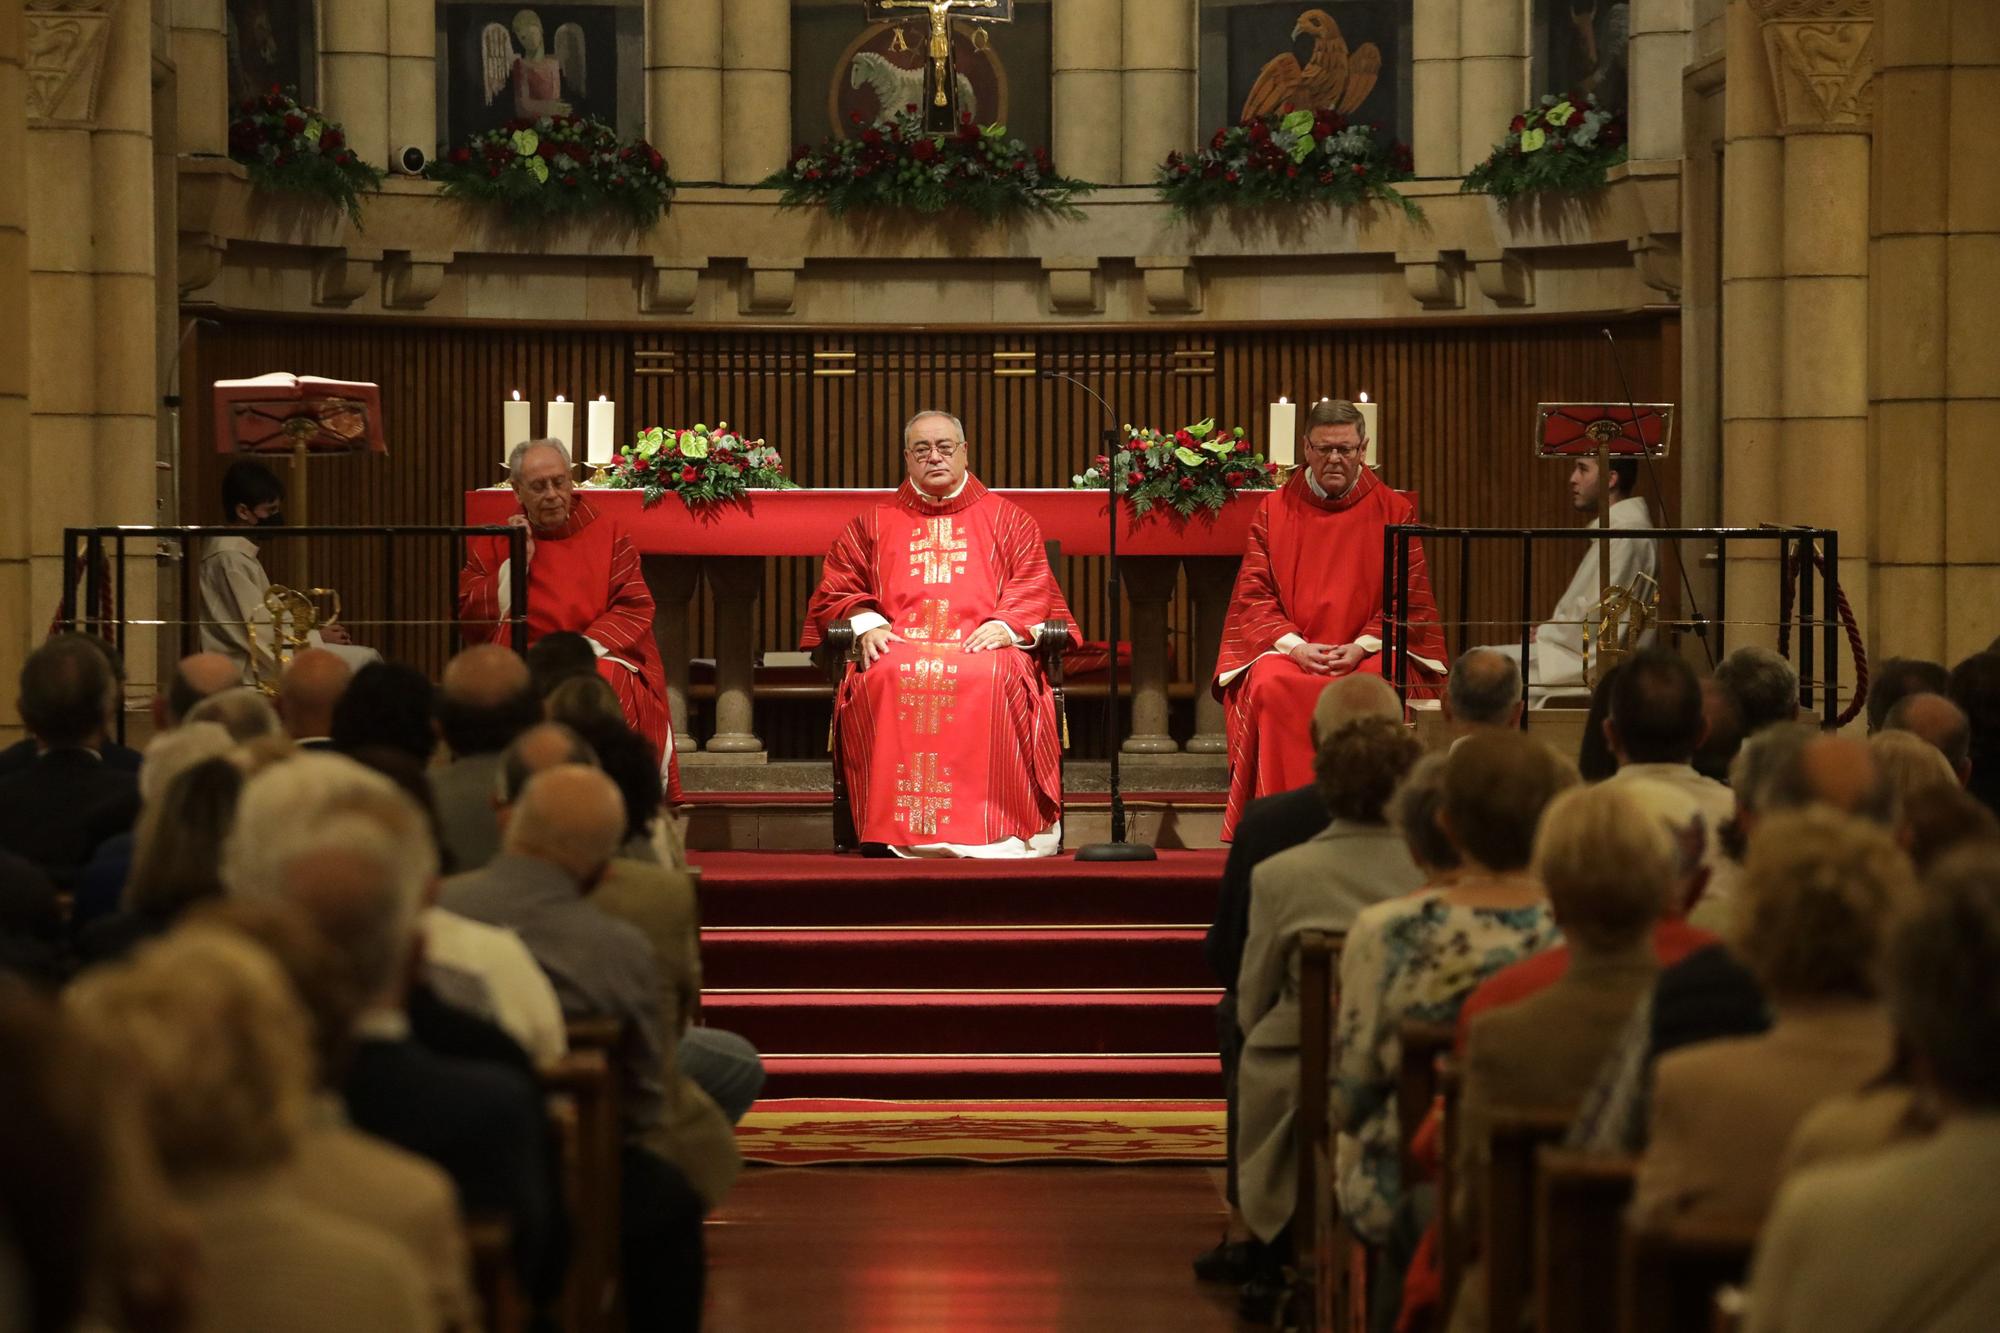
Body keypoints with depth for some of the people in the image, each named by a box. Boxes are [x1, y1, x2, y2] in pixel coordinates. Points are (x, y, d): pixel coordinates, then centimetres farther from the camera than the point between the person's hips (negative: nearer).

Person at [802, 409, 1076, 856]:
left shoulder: (1007, 519, 22)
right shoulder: (874, 525, 25)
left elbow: (1034, 586, 12)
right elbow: (836, 590, 20)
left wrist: (1005, 625, -9)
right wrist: (865, 623, -2)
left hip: (982, 644, -1)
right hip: (899, 644, 1)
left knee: (991, 677, -38)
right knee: (885, 678, -37)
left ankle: (990, 826, -38)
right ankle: (897, 830, -38)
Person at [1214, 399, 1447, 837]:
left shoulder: (1394, 512, 8)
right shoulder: (1275, 510, 11)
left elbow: (1409, 600, 4)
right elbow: (1253, 594, 6)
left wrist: (1361, 648, -12)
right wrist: (1294, 645, -12)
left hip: (1369, 652, -1)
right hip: (1288, 649, 1)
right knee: (1270, 688, -33)